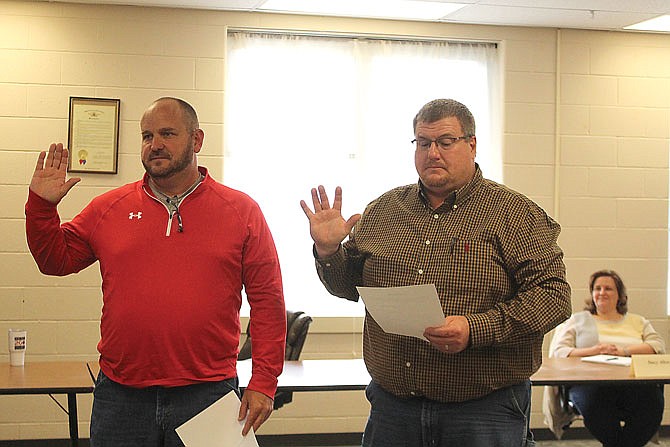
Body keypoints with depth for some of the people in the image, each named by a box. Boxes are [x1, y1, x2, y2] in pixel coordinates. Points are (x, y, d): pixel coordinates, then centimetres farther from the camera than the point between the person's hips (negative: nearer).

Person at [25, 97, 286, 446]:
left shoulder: (242, 211, 2)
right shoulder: (108, 209, 8)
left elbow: (268, 300, 0)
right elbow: (55, 260, 14)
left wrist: (264, 382, -5)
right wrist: (41, 205, -1)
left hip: (207, 393, -2)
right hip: (120, 396, 2)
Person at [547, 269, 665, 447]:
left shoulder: (638, 322, 29)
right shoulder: (577, 321, 24)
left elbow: (659, 345, 10)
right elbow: (557, 352, 9)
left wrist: (625, 351, -7)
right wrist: (592, 351, -8)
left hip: (633, 379, 1)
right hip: (590, 380, -1)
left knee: (651, 398, -36)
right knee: (594, 400, -39)